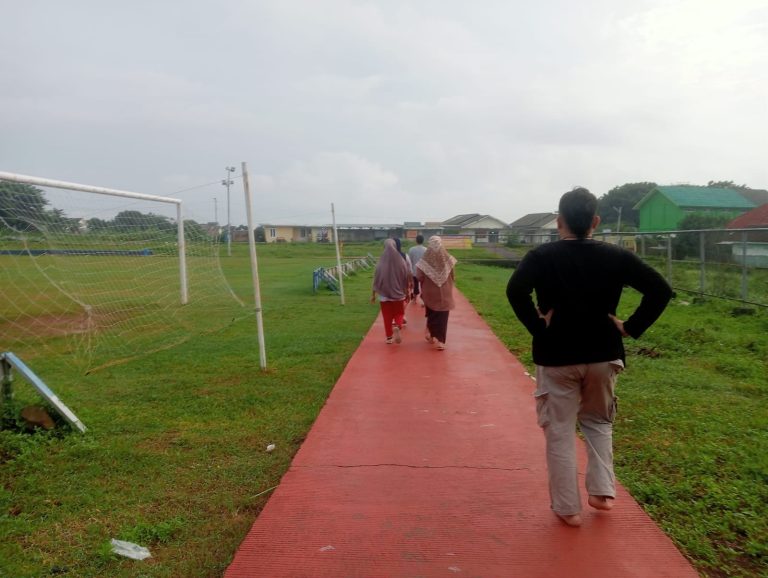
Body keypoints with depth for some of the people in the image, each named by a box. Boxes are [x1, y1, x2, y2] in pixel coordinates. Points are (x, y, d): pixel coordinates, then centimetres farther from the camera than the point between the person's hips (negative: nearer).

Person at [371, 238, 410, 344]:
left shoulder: (381, 262, -9)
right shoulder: (401, 261, -8)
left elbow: (376, 279, -4)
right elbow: (406, 278, -1)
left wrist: (373, 294, 6)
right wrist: (407, 293, 12)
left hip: (384, 294, 0)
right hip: (399, 293, 0)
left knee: (387, 316, 12)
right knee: (399, 314, 15)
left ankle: (389, 337, 14)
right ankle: (397, 327, -13)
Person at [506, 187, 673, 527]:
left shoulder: (542, 256, -8)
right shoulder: (615, 256, -1)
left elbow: (515, 290, -25)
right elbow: (660, 289, -6)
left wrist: (537, 327, -15)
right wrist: (631, 328, -2)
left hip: (556, 356, -3)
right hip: (603, 355, 3)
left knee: (559, 432, 8)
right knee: (599, 422, 25)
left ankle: (567, 508, 15)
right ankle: (602, 491, 21)